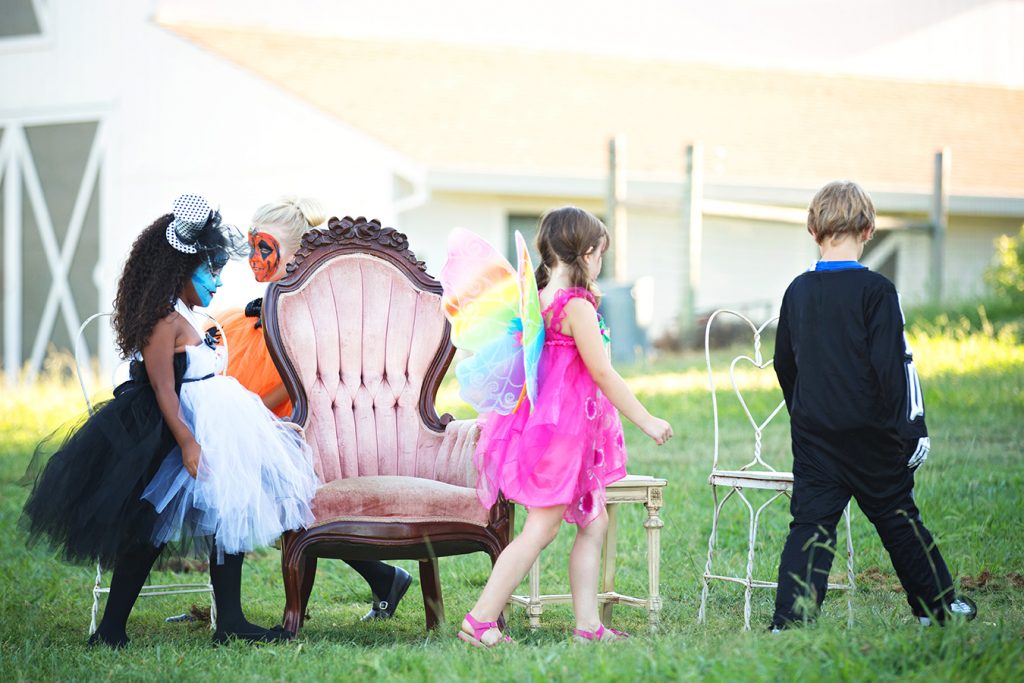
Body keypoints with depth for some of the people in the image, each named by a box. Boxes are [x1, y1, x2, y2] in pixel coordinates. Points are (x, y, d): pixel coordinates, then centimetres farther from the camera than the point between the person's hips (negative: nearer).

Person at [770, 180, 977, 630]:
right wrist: (913, 427, -7)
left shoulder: (798, 291, 4)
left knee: (810, 525, 3)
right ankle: (937, 605, 25)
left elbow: (784, 364, 13)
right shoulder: (875, 291, -13)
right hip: (869, 432, -4)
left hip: (813, 436, 4)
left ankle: (788, 621, -8)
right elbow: (893, 365, -15)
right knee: (898, 518, 10)